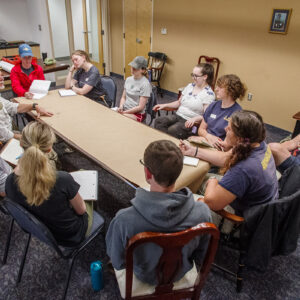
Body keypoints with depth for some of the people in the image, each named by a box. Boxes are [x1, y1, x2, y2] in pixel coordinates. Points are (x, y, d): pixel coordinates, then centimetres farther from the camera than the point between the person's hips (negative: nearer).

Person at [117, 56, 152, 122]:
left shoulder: (145, 84, -12)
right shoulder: (128, 79, 10)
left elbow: (140, 107, -14)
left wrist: (124, 112, -16)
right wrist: (121, 107, -6)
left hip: (137, 114, -6)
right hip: (125, 109, 6)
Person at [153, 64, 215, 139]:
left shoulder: (209, 94, -7)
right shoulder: (190, 86, 14)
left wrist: (195, 118, -32)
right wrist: (165, 105, 9)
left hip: (190, 122, -6)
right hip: (177, 115, 7)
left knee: (172, 130, -34)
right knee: (159, 121, -21)